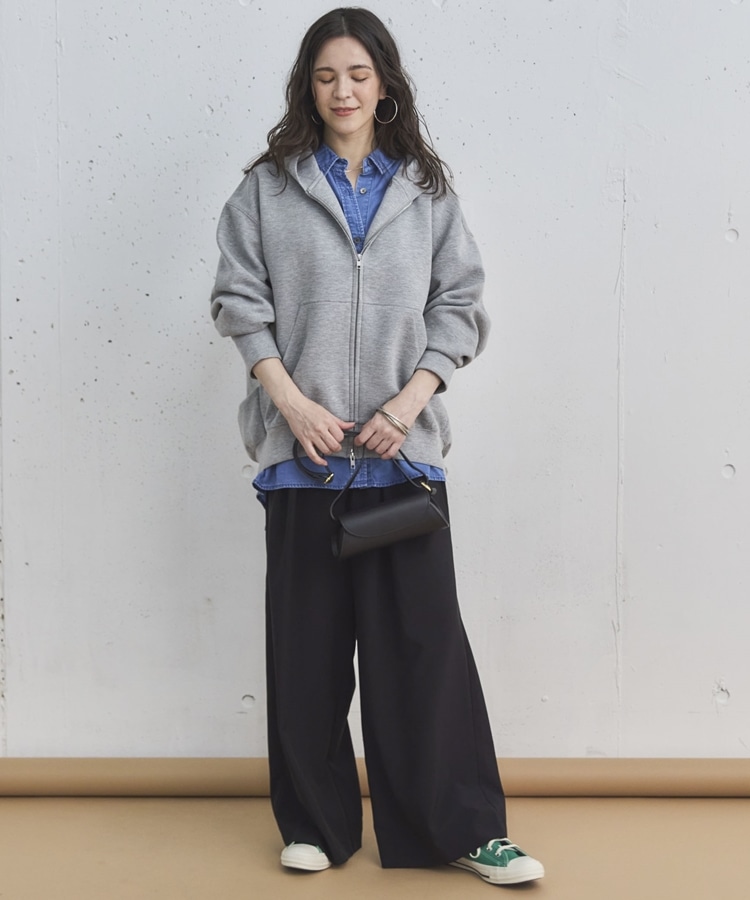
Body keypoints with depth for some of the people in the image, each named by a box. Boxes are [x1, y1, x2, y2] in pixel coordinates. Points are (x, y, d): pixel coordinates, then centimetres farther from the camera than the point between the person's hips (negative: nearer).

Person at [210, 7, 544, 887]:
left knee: (424, 635, 0)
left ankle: (462, 828, 11)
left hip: (403, 446, 0)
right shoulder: (267, 188, 7)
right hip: (303, 445, 0)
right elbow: (240, 301, 3)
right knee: (308, 640, 6)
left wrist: (409, 402, -8)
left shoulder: (428, 189, 10)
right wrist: (293, 403, -10)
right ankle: (315, 824, 20)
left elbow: (458, 304, 5)